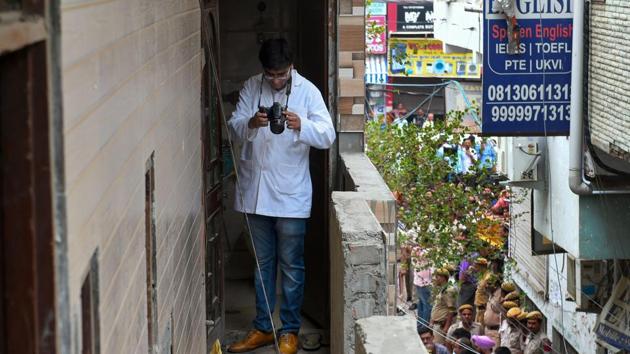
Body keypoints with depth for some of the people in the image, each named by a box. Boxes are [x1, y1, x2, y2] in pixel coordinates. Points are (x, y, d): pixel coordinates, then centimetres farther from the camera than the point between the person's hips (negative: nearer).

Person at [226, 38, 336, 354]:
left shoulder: (307, 91, -7)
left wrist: (300, 126, -32)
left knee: (291, 266, 5)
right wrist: (251, 123, -25)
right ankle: (262, 328, 24)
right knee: (262, 262, 14)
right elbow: (234, 129, -2)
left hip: (291, 194, -3)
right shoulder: (252, 87, 1)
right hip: (256, 190, 3)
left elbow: (327, 136, -12)